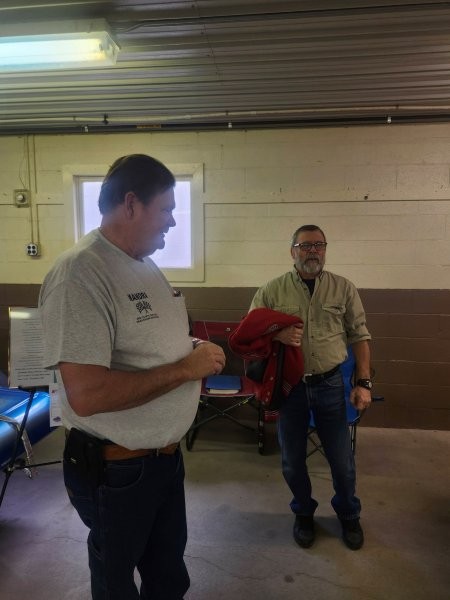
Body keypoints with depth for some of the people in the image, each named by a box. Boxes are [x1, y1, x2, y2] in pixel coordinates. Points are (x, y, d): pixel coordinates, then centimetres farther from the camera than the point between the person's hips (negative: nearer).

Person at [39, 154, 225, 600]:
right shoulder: (79, 275, -25)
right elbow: (86, 394, -32)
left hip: (167, 456, 8)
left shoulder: (146, 266, 5)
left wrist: (197, 351, -2)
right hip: (115, 470, -8)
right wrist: (186, 368, -25)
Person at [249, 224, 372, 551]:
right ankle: (304, 512, 42)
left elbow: (359, 337, 3)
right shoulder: (272, 291, -3)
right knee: (292, 460, 14)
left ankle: (348, 514, 42)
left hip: (330, 384, 0)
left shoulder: (344, 288, 0)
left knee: (342, 459, 13)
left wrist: (363, 382, -2)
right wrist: (276, 335, -21)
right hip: (288, 385, 0)